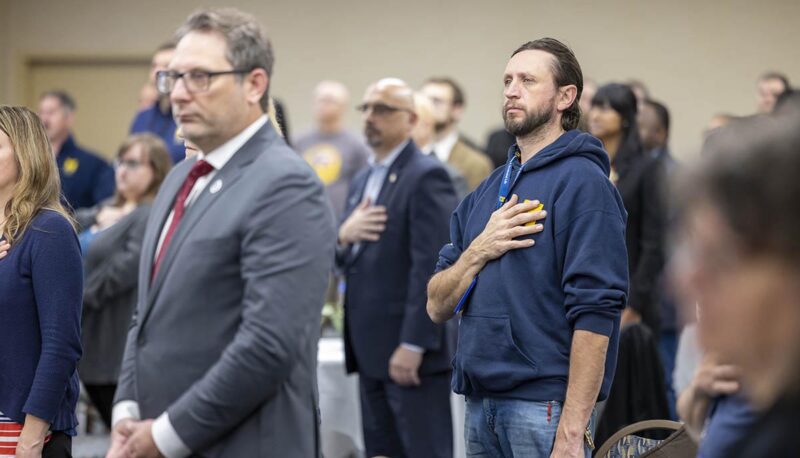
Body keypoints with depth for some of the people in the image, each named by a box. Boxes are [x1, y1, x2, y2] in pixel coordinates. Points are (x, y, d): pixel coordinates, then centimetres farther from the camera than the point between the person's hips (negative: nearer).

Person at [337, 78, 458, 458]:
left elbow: (431, 267, -17)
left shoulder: (426, 177, -10)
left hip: (412, 353, -8)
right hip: (372, 351, 8)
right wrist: (344, 236, -5)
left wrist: (413, 345, -22)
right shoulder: (363, 180, 18)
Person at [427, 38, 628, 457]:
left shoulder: (583, 183, -7)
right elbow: (438, 306, 11)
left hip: (544, 405, -7)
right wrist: (479, 252, -8)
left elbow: (594, 314, -15)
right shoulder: (486, 193, 14)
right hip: (480, 404, 7)